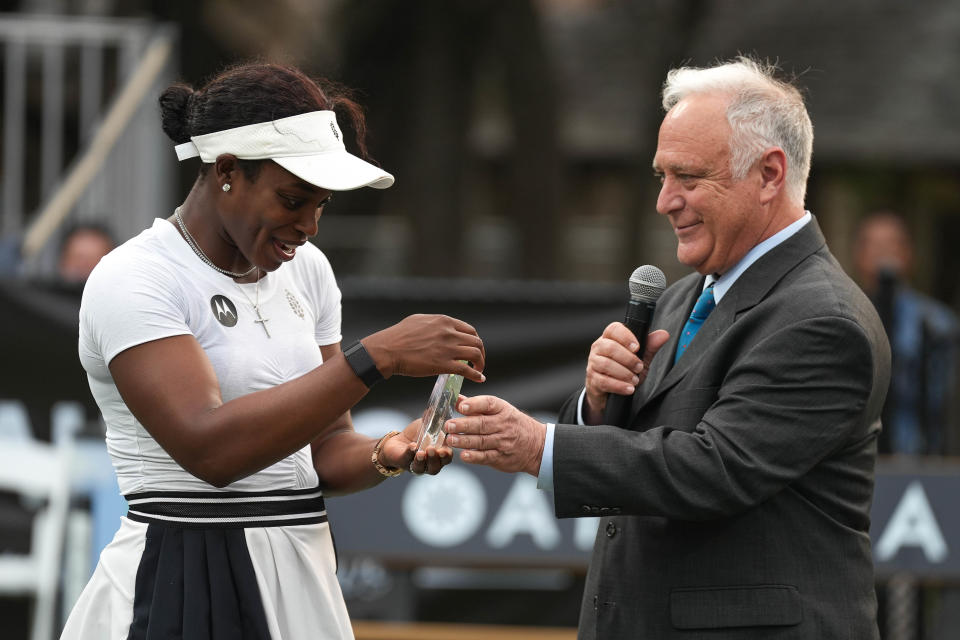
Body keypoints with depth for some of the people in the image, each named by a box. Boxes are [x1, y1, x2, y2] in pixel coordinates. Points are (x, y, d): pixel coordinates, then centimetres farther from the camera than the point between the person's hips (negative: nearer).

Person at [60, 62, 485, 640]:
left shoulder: (307, 270, 8)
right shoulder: (131, 281, -13)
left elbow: (324, 452, 12)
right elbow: (209, 448, -26)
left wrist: (387, 456, -11)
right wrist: (378, 357, -27)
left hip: (304, 586, 6)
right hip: (186, 592, -6)